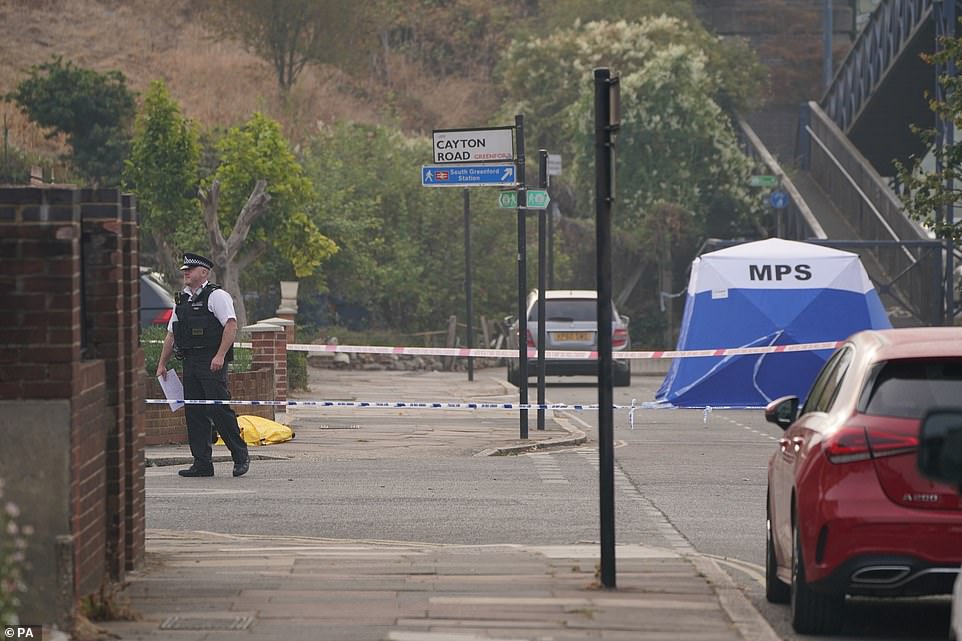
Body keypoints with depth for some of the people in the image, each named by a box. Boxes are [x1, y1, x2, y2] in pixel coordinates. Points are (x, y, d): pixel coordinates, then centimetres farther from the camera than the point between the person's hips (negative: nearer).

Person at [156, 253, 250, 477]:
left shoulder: (216, 296, -5)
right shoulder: (182, 300, 19)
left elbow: (231, 325, -14)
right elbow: (171, 334, 24)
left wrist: (220, 356, -23)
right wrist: (162, 364, 20)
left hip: (212, 361, -8)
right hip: (190, 362, 8)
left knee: (219, 409, -10)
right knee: (194, 412, 5)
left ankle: (241, 456, 1)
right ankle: (202, 463, 8)